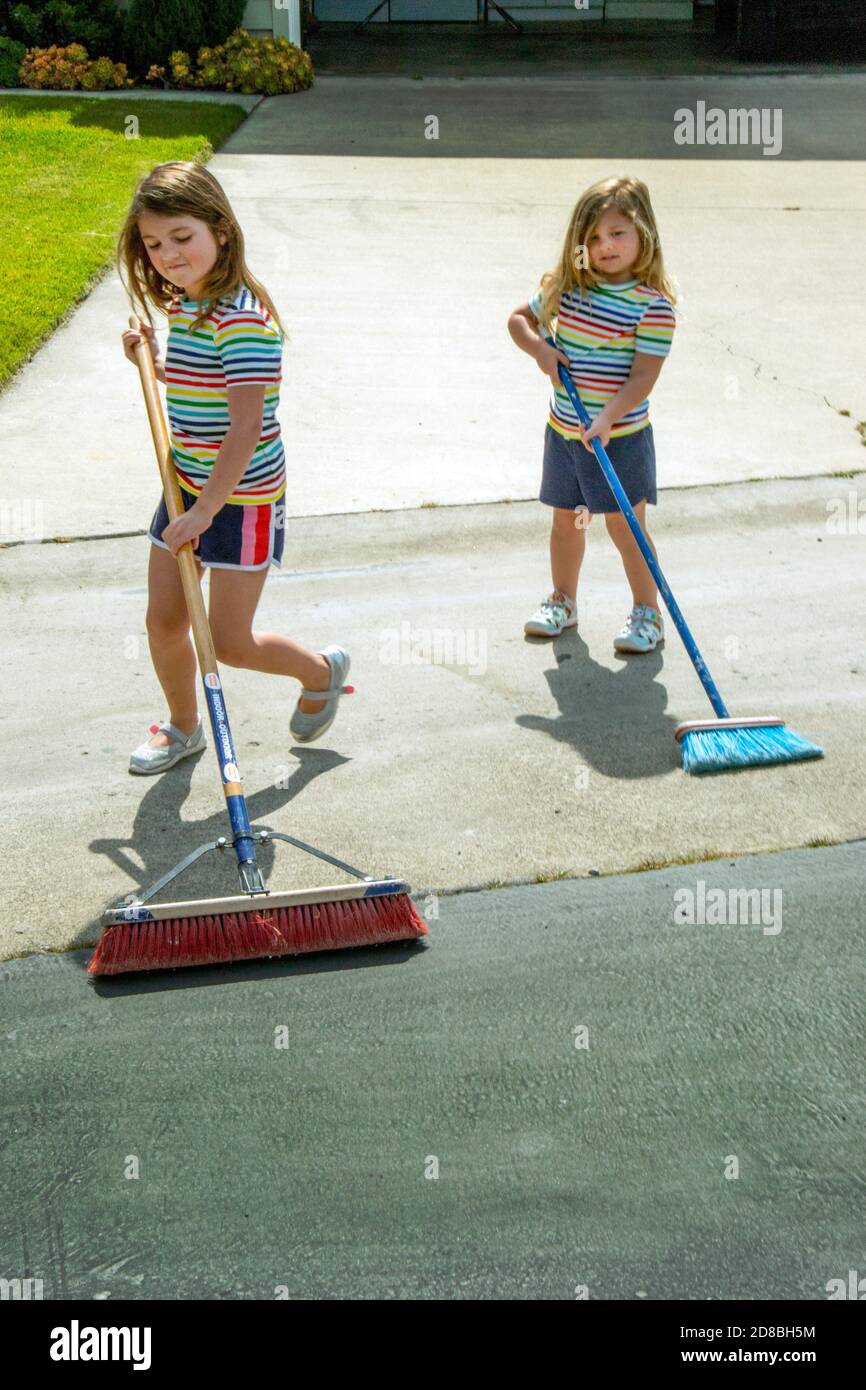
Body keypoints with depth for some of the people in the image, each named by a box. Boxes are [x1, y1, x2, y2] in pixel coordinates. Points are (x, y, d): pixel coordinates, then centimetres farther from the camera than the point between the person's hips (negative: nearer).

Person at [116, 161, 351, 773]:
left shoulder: (242, 316, -23)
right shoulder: (180, 306, 5)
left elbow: (246, 425, -28)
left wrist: (207, 510, -29)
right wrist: (153, 359, 7)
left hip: (244, 497, -8)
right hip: (188, 486, 8)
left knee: (229, 642, -1)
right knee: (164, 621, 14)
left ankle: (322, 670, 27)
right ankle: (183, 728, 37)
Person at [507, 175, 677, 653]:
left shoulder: (654, 305, -14)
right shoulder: (566, 285, 2)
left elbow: (642, 377, -20)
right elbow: (519, 318, 16)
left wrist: (607, 418, -33)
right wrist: (540, 349, -5)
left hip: (620, 436, -5)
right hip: (563, 430, 5)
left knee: (625, 524, 0)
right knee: (566, 520, 17)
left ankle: (647, 613, 15)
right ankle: (562, 602, 34)